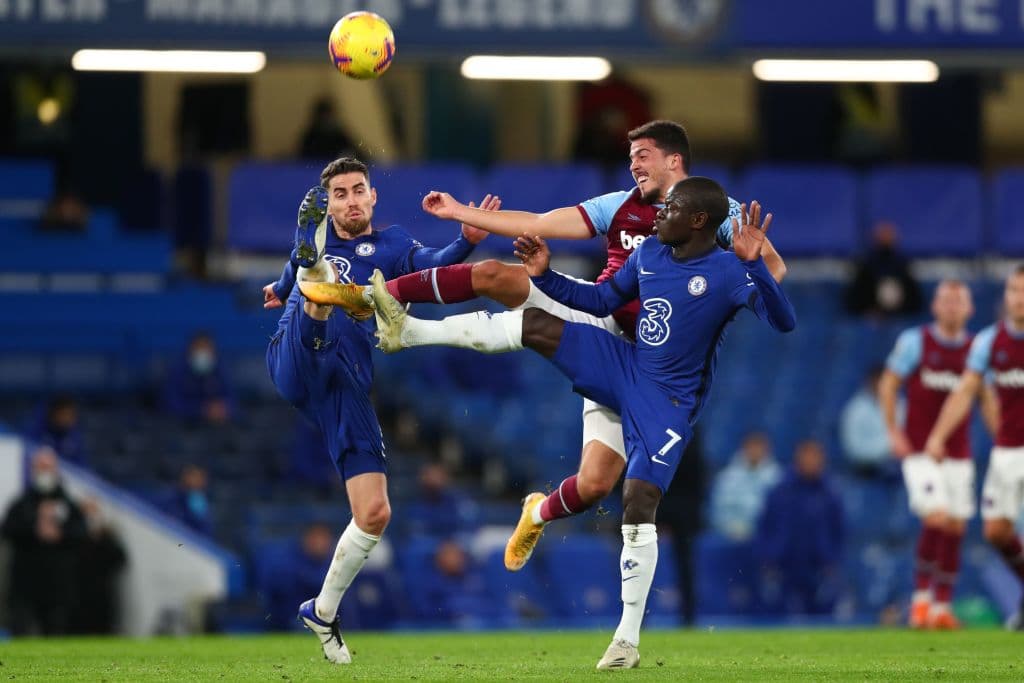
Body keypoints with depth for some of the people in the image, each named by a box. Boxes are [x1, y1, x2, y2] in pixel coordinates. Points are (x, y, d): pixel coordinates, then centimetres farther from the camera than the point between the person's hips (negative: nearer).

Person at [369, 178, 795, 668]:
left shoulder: (729, 273, -16)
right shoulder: (649, 253, 5)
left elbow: (784, 322, -29)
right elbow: (603, 301, 19)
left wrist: (754, 264, -41)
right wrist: (545, 275, 8)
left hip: (667, 403, -6)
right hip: (624, 370, 6)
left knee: (638, 506, -14)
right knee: (533, 324, -7)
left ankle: (627, 639, -5)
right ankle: (404, 330, 2)